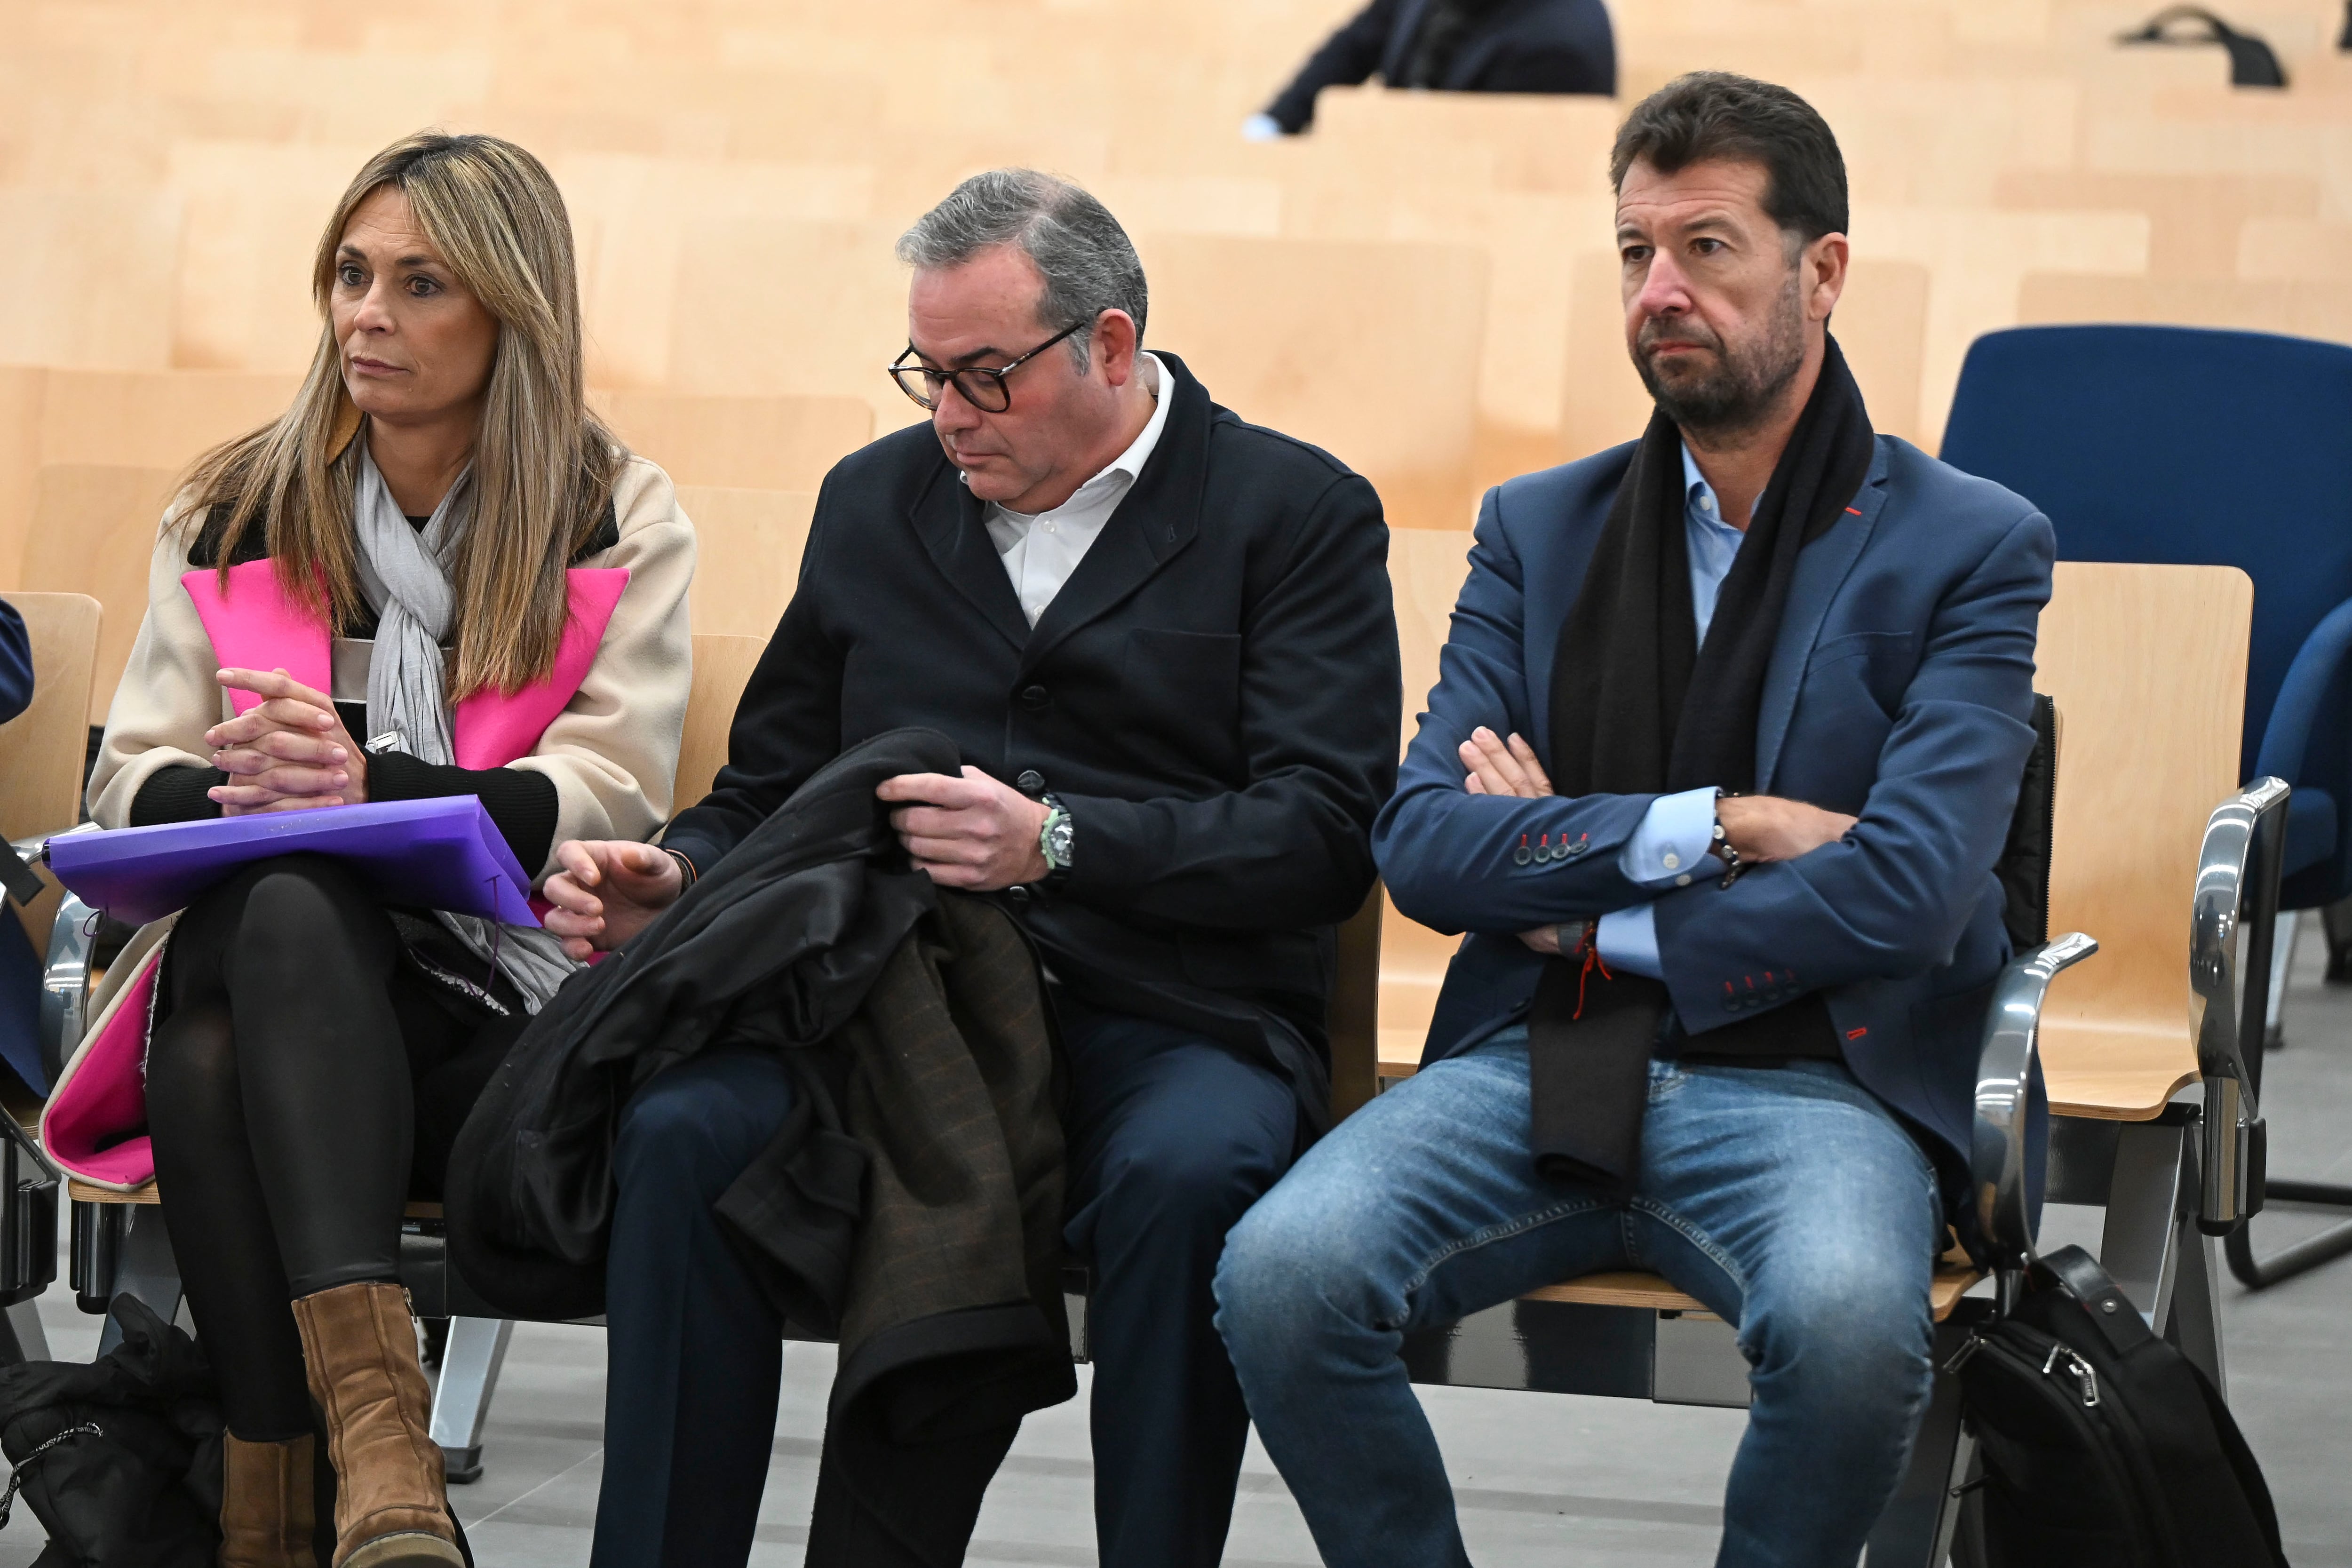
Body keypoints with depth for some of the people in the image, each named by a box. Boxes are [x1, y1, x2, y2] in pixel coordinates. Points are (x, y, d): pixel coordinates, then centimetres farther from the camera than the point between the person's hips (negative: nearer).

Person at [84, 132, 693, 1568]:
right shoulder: (235, 514, 18)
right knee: (281, 901, -37)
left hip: (494, 1014, -2)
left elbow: (614, 797, -4)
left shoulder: (616, 521, 10)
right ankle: (375, 1432, -49)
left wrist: (375, 786, -22)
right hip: (278, 972, 2)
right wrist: (236, 794, -16)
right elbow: (128, 784, 11)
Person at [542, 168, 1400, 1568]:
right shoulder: (875, 500, 21)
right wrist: (675, 882, 1)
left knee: (1185, 1175, -38)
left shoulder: (1300, 513, 6)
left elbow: (1324, 833, -6)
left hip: (1170, 1019, -3)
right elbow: (769, 792, 25)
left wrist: (1056, 843, -19)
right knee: (683, 1133, -28)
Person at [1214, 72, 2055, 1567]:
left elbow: (1907, 893, -9)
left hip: (1804, 1073, -3)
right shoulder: (1541, 529, 16)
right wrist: (1709, 829, -9)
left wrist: (1589, 920, -2)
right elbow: (1421, 842, 3)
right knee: (1281, 1271, -26)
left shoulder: (1970, 546, 3)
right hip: (1536, 1065, 3)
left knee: (1850, 1325, -37)